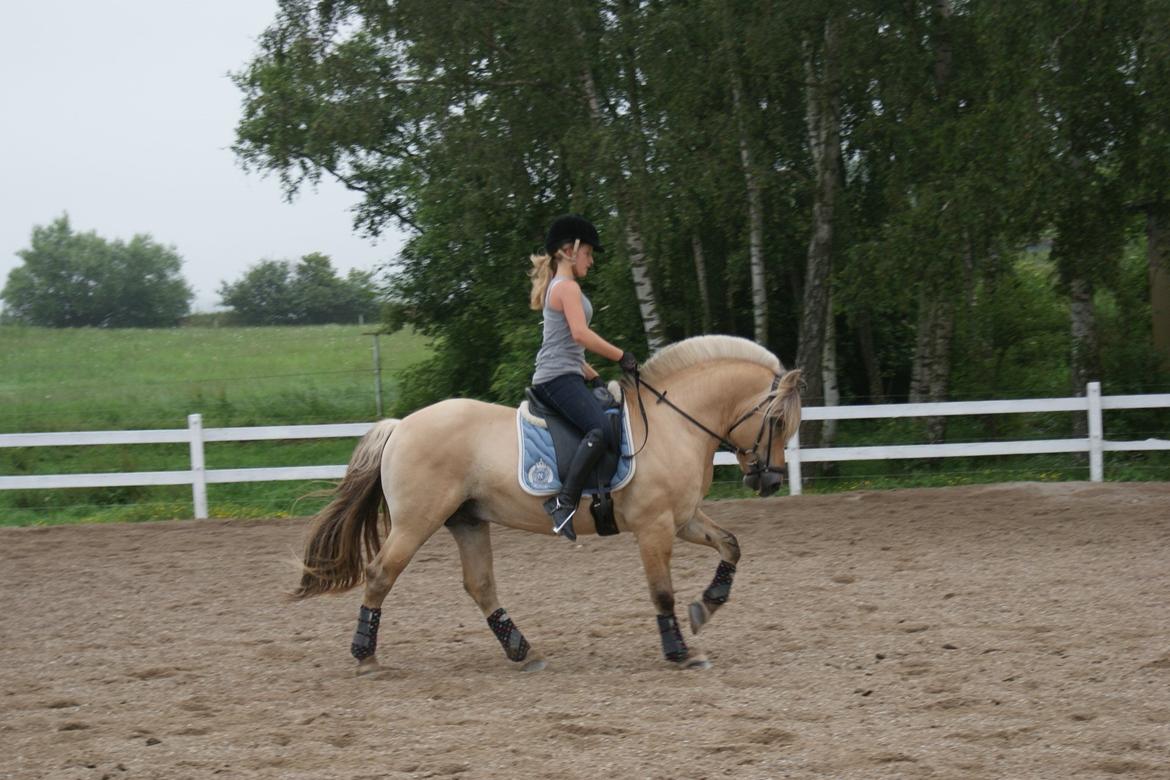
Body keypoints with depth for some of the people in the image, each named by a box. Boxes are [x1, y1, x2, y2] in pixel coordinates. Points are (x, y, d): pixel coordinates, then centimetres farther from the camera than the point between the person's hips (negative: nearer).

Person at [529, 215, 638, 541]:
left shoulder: (558, 288, 26)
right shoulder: (568, 287, -6)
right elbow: (580, 334, -20)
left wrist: (594, 376, 26)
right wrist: (622, 356, -13)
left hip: (554, 378, 11)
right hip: (560, 377, -11)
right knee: (601, 429, -30)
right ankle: (564, 502, -38)